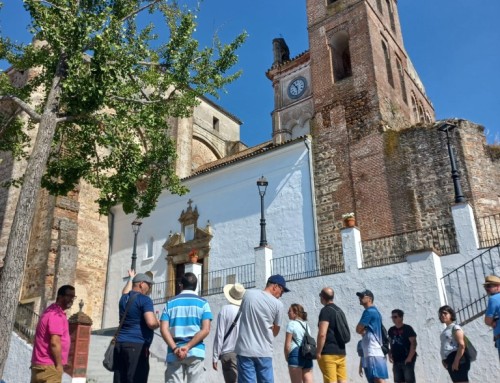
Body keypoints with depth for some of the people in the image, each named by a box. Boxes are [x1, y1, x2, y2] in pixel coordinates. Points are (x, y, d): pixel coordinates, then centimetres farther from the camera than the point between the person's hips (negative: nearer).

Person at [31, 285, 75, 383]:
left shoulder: (51, 311, 15)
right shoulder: (57, 315, -17)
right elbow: (54, 343, -22)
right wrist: (59, 365, -15)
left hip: (40, 363, 10)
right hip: (49, 366, -10)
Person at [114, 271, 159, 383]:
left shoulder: (124, 298, 16)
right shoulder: (144, 300, -8)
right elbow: (151, 323, -20)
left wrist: (131, 278, 57)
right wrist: (158, 323, 2)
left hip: (120, 344, 8)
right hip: (137, 346, -8)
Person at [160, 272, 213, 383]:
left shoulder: (170, 303, 9)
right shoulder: (203, 303, 4)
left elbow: (163, 329, -3)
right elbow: (205, 330, -8)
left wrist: (175, 348, -10)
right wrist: (188, 347, -11)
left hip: (174, 353, 1)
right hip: (195, 352, -1)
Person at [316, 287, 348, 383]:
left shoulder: (325, 311, -11)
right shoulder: (339, 310, 15)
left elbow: (322, 334, -19)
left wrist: (318, 352, -13)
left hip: (328, 353, -8)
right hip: (341, 351, 8)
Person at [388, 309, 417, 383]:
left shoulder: (408, 329, -6)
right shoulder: (391, 330, 11)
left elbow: (413, 343, -11)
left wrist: (410, 357, -17)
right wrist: (390, 355, 4)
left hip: (407, 360, -6)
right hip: (396, 361, 6)